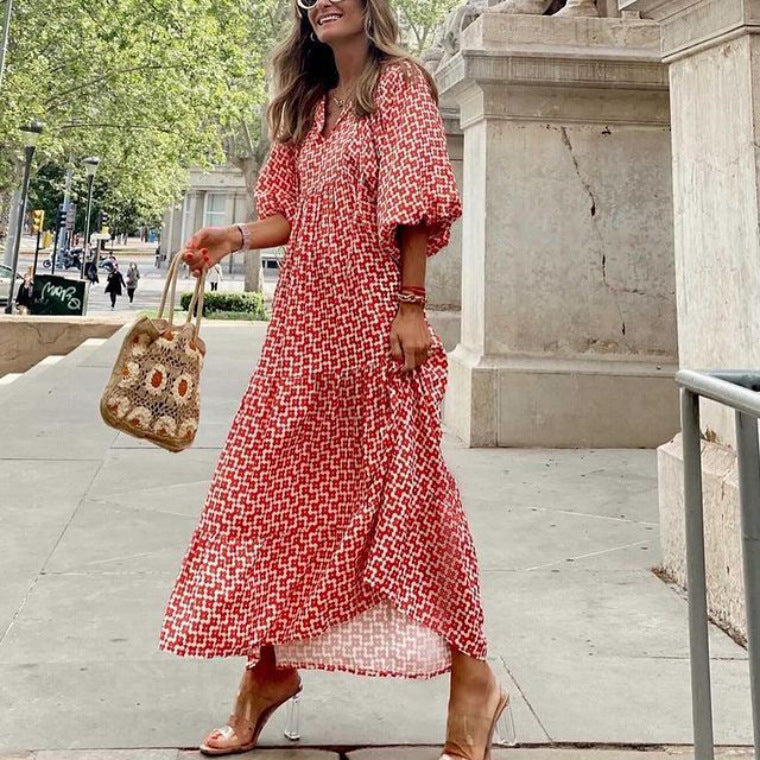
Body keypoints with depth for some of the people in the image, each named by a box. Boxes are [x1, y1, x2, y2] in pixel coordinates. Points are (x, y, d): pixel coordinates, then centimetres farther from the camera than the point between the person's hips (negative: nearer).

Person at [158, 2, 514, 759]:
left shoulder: (400, 82, 2)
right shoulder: (306, 103, 20)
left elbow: (415, 204, -8)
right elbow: (292, 213, 17)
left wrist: (410, 304, -15)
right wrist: (234, 237, -1)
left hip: (374, 315, -6)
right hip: (305, 316, 7)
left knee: (404, 484, -6)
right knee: (275, 480, 4)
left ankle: (472, 679, 7)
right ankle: (269, 666, 17)